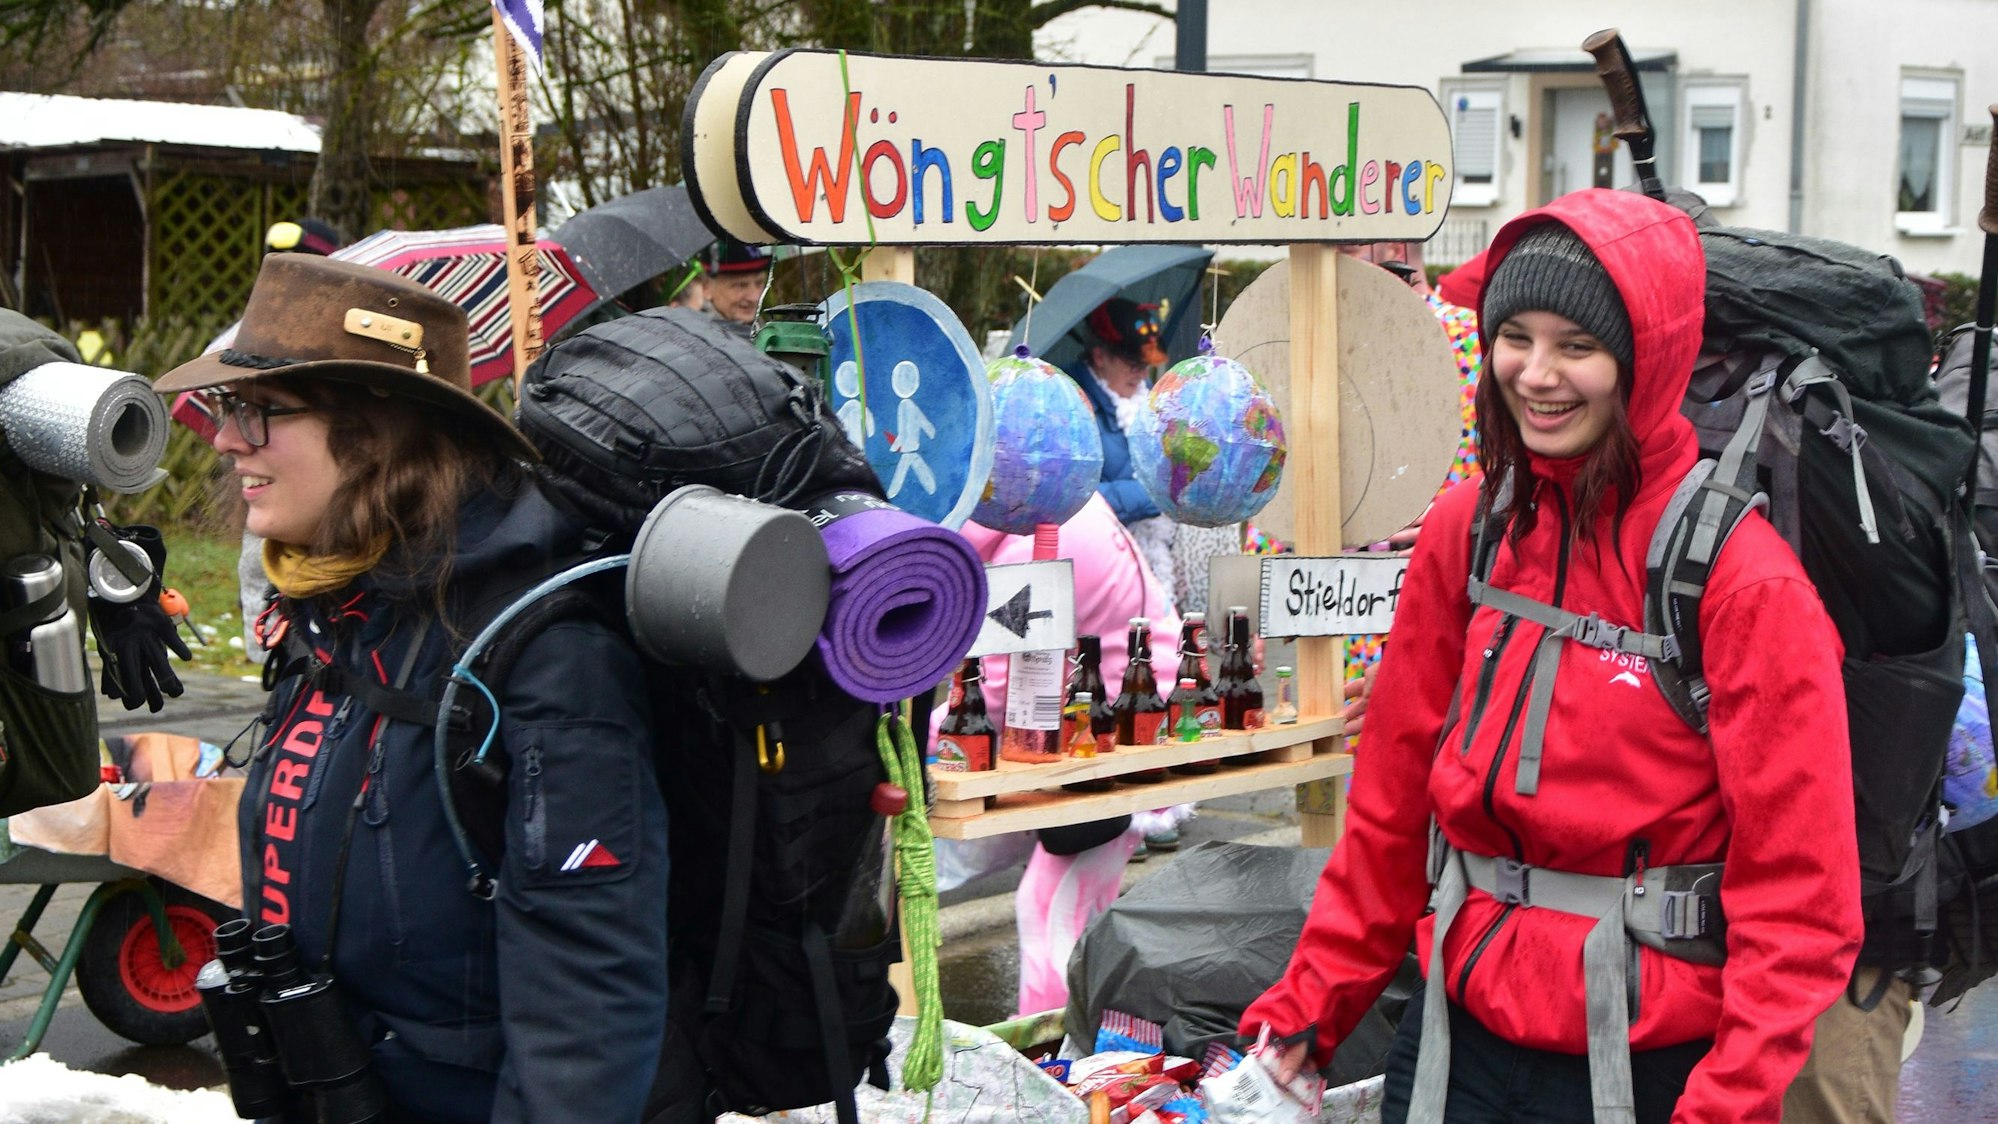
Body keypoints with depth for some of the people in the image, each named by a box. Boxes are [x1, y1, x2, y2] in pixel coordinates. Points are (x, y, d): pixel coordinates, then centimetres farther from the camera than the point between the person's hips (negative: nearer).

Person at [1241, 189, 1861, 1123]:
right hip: (1456, 1036, 4)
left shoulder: (1742, 580, -13)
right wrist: (1309, 1006, 5)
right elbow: (1394, 795, 7)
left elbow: (1798, 897, -13)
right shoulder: (1467, 529, 2)